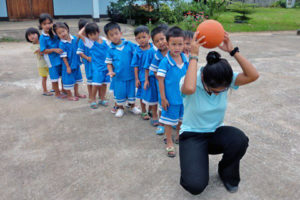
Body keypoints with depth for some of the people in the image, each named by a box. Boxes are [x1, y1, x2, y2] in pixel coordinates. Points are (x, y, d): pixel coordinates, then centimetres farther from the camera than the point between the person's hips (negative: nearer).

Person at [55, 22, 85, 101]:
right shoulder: (62, 44, -20)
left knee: (77, 78, 20)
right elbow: (63, 57, -18)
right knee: (69, 80, 7)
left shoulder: (74, 38, -6)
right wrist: (68, 67, -17)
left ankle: (76, 93, 39)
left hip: (76, 63, 6)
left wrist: (80, 60, 11)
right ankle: (69, 95, 25)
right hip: (68, 64, -6)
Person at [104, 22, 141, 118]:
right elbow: (109, 63, 2)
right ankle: (120, 108, 33)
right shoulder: (111, 50, -4)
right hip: (119, 76, 0)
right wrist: (111, 71, -14)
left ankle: (132, 106, 38)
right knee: (120, 93, 11)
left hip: (131, 74, 0)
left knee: (132, 91, 15)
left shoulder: (129, 45, -7)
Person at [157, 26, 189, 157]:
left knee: (181, 118, 22)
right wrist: (163, 98, -13)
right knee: (169, 121, 10)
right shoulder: (165, 61, -18)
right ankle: (169, 143, 26)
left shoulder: (185, 59, -4)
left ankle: (178, 136, 46)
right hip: (171, 97, -5)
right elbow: (160, 80, -14)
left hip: (184, 96, 5)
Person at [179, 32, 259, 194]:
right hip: (192, 135, -4)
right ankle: (193, 166, 15)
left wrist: (232, 50, -26)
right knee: (195, 186, -25)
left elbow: (253, 75, -23)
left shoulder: (226, 80, -9)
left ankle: (228, 174, 2)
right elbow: (189, 88, -46)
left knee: (240, 139, -33)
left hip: (217, 132, 4)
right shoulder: (192, 81, -21)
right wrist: (194, 55, -38)